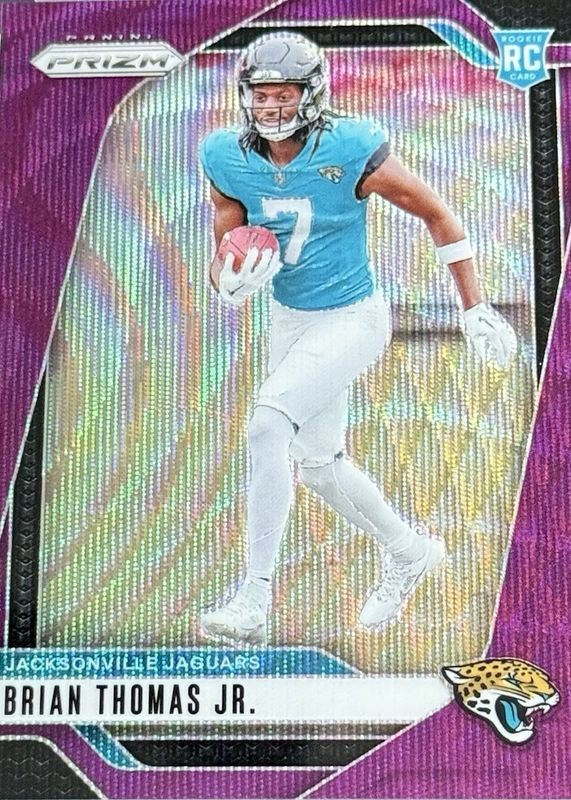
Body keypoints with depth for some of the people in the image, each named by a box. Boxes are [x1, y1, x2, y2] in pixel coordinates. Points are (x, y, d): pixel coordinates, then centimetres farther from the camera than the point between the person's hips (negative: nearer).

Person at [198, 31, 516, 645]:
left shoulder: (349, 152, -19)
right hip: (290, 321, 7)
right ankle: (409, 552, 40)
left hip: (351, 321, -6)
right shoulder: (230, 160, -6)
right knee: (319, 464, 15)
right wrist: (231, 282, -26)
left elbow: (437, 215, -9)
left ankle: (254, 600, -13)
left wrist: (476, 309, -6)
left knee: (267, 429, -24)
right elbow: (223, 255, 0)